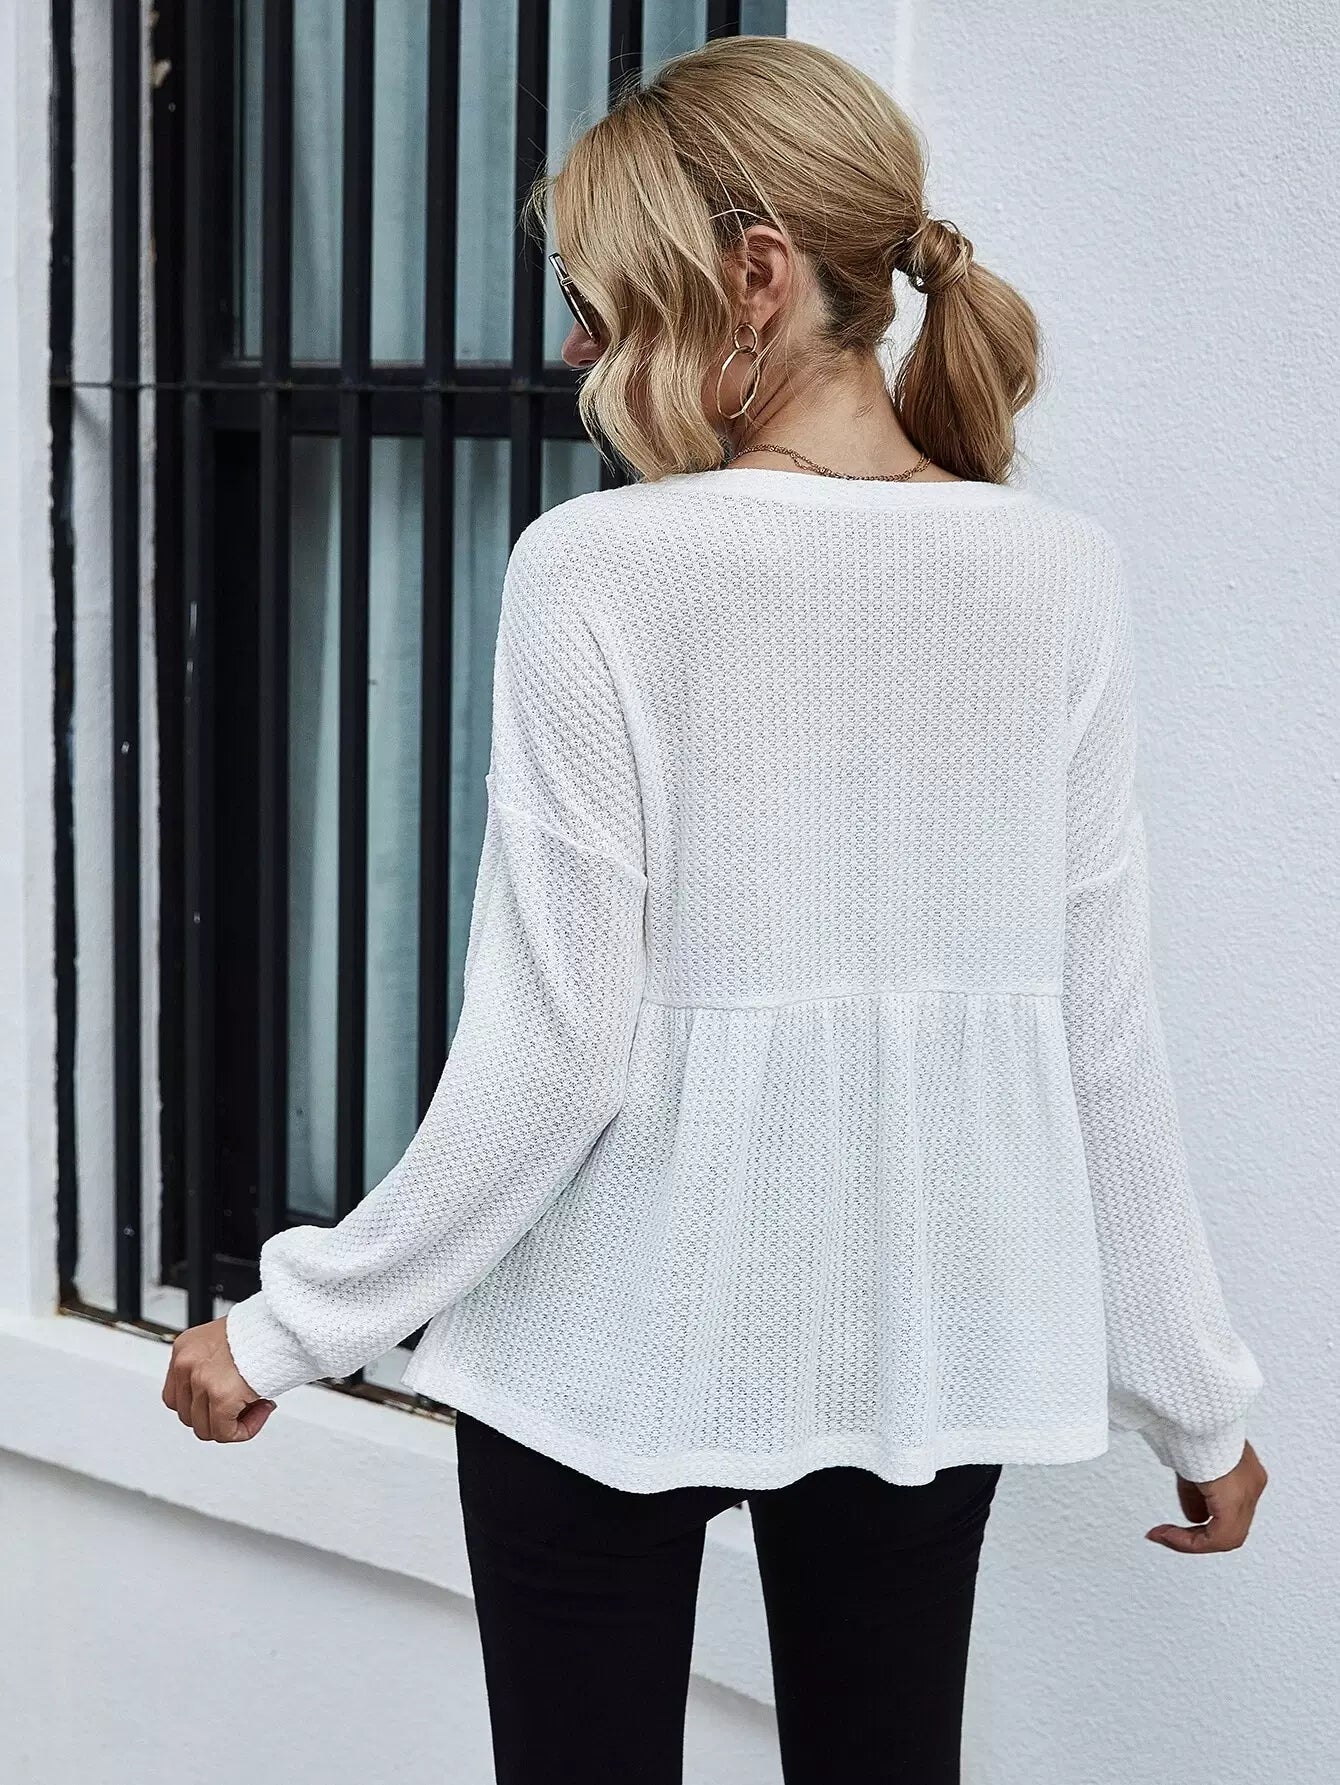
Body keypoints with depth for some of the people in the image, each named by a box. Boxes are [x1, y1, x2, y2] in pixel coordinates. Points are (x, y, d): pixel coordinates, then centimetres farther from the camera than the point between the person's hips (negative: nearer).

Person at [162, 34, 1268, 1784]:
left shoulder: (599, 570, -14)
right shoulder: (1064, 575, -3)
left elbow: (553, 1048, -15)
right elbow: (1103, 1034, -1)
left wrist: (295, 1324, -3)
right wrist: (1197, 1400, 10)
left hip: (623, 1332, -3)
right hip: (925, 1329, 4)